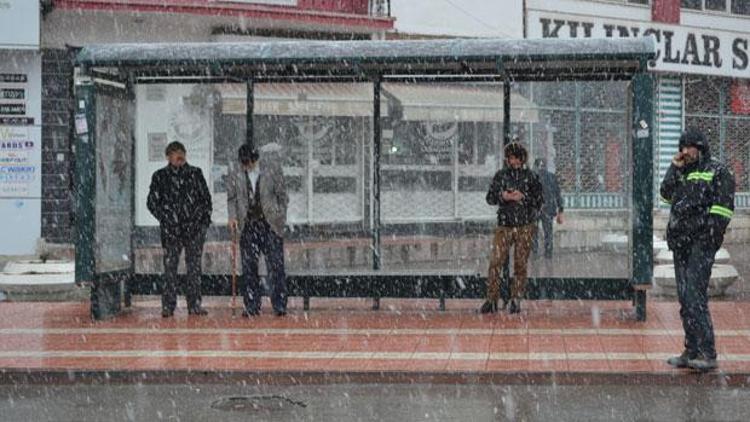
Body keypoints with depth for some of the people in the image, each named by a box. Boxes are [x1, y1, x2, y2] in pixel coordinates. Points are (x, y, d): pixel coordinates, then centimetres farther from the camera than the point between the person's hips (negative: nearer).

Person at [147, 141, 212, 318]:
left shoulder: (195, 173, 9)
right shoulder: (160, 176, 6)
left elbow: (206, 198, 13)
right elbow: (152, 202, 6)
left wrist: (205, 220, 3)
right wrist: (165, 219, -5)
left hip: (194, 228, 1)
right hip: (171, 230, -1)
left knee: (194, 266, 2)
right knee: (170, 267, -3)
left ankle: (194, 304, 7)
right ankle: (168, 306, 0)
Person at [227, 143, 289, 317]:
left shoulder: (271, 170, -5)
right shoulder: (236, 175, 2)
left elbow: (282, 195, 2)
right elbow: (231, 197, 12)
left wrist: (281, 217, -3)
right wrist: (233, 216, -1)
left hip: (270, 224, -3)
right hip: (248, 226, 3)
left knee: (276, 265, -5)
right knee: (249, 267, 3)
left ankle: (280, 306, -1)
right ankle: (252, 306, 10)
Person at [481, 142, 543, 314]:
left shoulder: (531, 177, 4)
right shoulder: (500, 175, 9)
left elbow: (539, 201, 2)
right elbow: (490, 198, 9)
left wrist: (523, 197, -13)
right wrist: (502, 196, -11)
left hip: (525, 227, -1)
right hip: (504, 226, 1)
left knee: (520, 265, 1)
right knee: (495, 262, -8)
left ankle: (516, 301, 9)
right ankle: (491, 301, -4)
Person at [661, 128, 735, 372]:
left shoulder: (717, 172, -2)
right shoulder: (683, 174, 21)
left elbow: (723, 208, -9)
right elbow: (666, 194, 10)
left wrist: (711, 236, -16)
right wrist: (675, 168, 4)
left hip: (701, 244, -8)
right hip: (681, 243, 8)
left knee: (694, 297, -15)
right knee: (685, 299, 9)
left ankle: (708, 354, -14)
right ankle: (692, 352, 15)